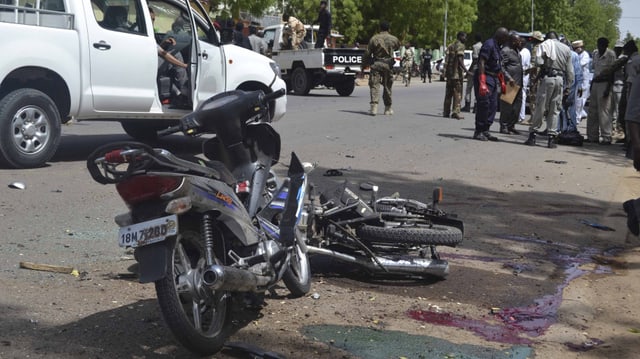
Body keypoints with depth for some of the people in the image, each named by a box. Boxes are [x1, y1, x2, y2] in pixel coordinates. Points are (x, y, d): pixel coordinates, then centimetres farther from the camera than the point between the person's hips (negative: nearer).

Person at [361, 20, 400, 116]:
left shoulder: (374, 38, -1)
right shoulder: (394, 39, 4)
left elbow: (367, 53, -1)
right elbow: (398, 47, 26)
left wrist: (363, 66, 6)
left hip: (376, 65, -2)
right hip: (388, 65, 2)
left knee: (374, 85, -4)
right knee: (387, 86, 12)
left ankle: (374, 107, -20)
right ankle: (388, 108, 20)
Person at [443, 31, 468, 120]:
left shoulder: (450, 46, 17)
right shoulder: (460, 46, -8)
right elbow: (459, 59, -20)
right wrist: (465, 69, -25)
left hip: (449, 72, 8)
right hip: (457, 72, -8)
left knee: (449, 92, 12)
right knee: (457, 92, -5)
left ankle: (446, 112, 15)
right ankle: (455, 112, -10)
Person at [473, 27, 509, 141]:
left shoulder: (497, 47, 17)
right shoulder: (489, 45, -14)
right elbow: (481, 63, -22)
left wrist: (502, 81, 25)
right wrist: (482, 83, -29)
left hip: (493, 79, 10)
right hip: (485, 77, -10)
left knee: (493, 105, 8)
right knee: (484, 104, -9)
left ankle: (485, 131, 13)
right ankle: (478, 132, -2)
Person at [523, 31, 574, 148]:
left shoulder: (545, 44, 3)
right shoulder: (566, 48, 15)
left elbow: (538, 60, -14)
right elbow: (569, 69, 14)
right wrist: (569, 84, 20)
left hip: (548, 77, -3)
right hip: (560, 79, 3)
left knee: (540, 107, 1)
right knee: (555, 110, 8)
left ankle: (532, 135, 2)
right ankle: (552, 137, 5)